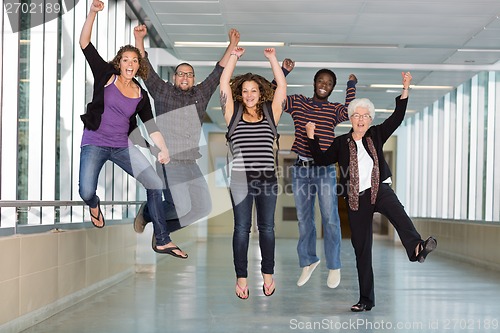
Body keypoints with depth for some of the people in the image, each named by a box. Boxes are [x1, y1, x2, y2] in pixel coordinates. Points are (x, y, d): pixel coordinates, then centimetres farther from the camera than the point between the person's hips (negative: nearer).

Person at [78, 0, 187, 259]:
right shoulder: (106, 75, -3)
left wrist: (163, 149, -8)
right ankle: (94, 205, 22)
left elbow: (150, 125, 6)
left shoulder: (140, 95, 6)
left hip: (122, 146, 4)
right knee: (86, 193, -21)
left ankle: (162, 241, 6)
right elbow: (85, 43, -9)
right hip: (94, 143, -3)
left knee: (155, 183, -5)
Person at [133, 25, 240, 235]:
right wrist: (139, 39, -11)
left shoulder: (201, 94, 13)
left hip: (191, 163, 6)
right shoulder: (162, 92, 5)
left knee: (203, 208, 4)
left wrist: (232, 45, 10)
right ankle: (147, 211, 11)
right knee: (182, 207, -19)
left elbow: (219, 71, 14)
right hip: (169, 162, -6)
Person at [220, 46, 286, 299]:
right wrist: (234, 56, 3)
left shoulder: (270, 113, 9)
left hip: (267, 178, 1)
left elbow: (282, 87, 5)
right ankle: (241, 277, 6)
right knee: (242, 228, 2)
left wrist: (272, 59, 3)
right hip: (240, 179, -1)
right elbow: (224, 84, 2)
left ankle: (268, 274, 18)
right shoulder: (234, 113, 6)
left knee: (267, 227, 8)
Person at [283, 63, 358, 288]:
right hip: (300, 169, 2)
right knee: (304, 219, 11)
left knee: (330, 219, -3)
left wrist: (351, 85, -7)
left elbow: (349, 112, -17)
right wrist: (284, 71, -2)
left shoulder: (334, 109, 3)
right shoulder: (298, 103, 7)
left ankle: (334, 267, 8)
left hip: (325, 170, -2)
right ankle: (308, 261, 25)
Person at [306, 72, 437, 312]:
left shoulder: (376, 135, 10)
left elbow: (397, 117, 1)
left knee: (396, 211, -37)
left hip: (379, 190, -1)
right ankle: (366, 299, 9)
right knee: (361, 249, 3)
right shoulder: (341, 142, 11)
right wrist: (312, 138, 6)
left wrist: (405, 90, -7)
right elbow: (322, 160, 14)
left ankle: (417, 248, -62)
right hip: (356, 198, 2)